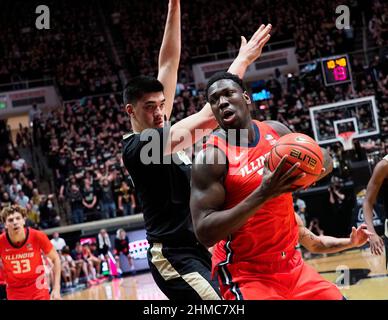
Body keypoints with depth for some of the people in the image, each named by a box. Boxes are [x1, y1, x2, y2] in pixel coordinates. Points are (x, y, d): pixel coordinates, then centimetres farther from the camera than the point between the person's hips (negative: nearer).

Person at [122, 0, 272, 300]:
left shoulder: (158, 132, 10)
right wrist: (242, 61, -18)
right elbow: (207, 119, -24)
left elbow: (169, 65, 10)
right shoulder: (139, 147, -16)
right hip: (173, 255, -10)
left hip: (195, 249, 10)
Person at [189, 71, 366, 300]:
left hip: (290, 263, 6)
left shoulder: (276, 131, 1)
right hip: (245, 273, -6)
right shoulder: (211, 155, -17)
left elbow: (325, 160, 15)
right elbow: (205, 232, -24)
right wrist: (263, 193, -31)